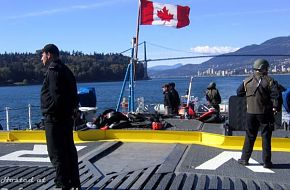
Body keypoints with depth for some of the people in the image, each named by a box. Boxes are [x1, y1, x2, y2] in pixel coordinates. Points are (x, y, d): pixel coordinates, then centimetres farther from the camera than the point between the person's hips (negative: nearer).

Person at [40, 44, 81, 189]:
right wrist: (72, 108, 12)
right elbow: (73, 95, 16)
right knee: (69, 150, 15)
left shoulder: (53, 70, -13)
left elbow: (56, 95, -23)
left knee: (57, 153, -3)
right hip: (67, 117, 10)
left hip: (54, 119, -10)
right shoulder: (66, 70, 17)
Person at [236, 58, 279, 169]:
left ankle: (245, 159, 16)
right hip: (265, 113, -3)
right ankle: (267, 162, 8)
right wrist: (275, 107, -6)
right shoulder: (269, 81, -8)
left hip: (251, 113, 3)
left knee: (249, 136, 12)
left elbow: (239, 93, 9)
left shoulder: (247, 81, 3)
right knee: (266, 137, 5)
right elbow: (275, 95, -17)